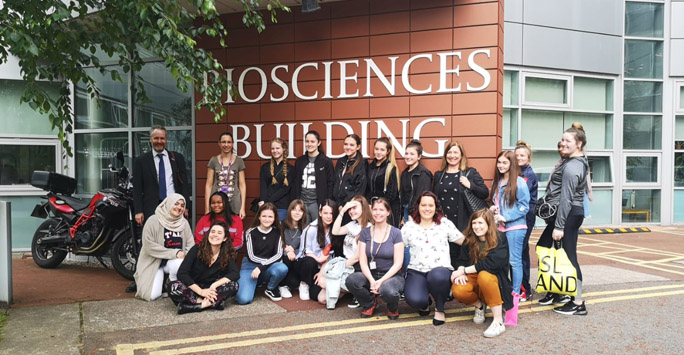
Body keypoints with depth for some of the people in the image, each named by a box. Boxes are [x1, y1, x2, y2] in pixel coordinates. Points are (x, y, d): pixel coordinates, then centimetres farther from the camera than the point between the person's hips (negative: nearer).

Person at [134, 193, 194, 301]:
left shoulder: (184, 223, 2)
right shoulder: (153, 221, -12)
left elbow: (190, 245, 2)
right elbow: (149, 246, -18)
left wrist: (186, 255, -22)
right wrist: (174, 253, -22)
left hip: (175, 261, 3)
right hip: (154, 262, -2)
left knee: (181, 265, -35)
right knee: (152, 295, -19)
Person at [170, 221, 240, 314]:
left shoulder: (227, 254, -5)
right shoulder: (197, 249, -11)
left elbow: (235, 273, -18)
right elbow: (182, 273, -17)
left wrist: (214, 285, -29)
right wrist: (201, 291, -25)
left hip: (211, 290, 1)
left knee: (233, 285, -26)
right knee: (174, 287, -32)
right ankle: (214, 303, -29)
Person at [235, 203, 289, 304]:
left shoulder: (277, 232, -5)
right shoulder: (251, 232, -10)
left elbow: (279, 254, -12)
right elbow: (251, 256, -11)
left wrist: (261, 267, -23)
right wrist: (270, 261, -16)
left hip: (269, 267, 2)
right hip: (250, 266, -2)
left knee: (282, 268, -34)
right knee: (243, 299, -25)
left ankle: (271, 289, 0)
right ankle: (239, 284, 13)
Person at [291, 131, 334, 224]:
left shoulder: (326, 161, -2)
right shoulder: (299, 161, 11)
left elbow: (330, 184, -3)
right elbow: (295, 183, 14)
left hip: (317, 204, -4)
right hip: (302, 203, 4)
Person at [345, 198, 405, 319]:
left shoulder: (395, 233, -2)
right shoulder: (365, 233, 6)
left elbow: (398, 263, -7)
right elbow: (363, 261, 0)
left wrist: (381, 281, -19)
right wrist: (371, 281, -17)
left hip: (391, 276, -3)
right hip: (370, 275, 3)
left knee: (388, 290, -39)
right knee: (351, 280, -29)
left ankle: (393, 307, 2)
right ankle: (370, 303, 2)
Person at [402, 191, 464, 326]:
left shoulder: (445, 223, 8)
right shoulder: (409, 226, 9)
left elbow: (465, 241, 12)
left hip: (441, 270, 0)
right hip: (416, 271, 1)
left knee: (437, 276, -40)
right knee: (414, 300, -31)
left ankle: (439, 308, -6)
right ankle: (425, 303, 13)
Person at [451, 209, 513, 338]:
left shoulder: (500, 239, -12)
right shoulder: (469, 240, 4)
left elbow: (491, 263, -25)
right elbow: (462, 260, -1)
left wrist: (464, 270, -24)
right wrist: (460, 272, -25)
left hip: (495, 281, -4)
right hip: (474, 279, 4)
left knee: (484, 275, -39)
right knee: (458, 291, -29)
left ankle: (499, 322, -28)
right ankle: (479, 305, 7)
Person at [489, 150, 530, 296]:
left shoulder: (519, 182, -9)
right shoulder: (496, 181, 11)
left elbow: (524, 207, -12)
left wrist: (505, 217, -16)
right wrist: (493, 208, 0)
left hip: (515, 227, -6)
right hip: (499, 227, 6)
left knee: (514, 261, 0)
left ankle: (515, 293, 10)